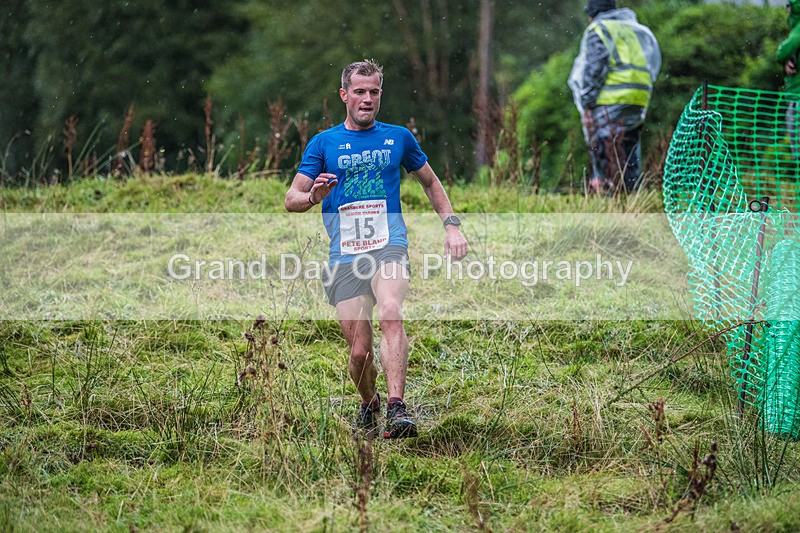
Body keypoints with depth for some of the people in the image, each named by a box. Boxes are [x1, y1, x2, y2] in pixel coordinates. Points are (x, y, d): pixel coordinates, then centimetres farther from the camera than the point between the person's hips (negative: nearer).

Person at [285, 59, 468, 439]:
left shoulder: (398, 137, 14)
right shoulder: (323, 143, 10)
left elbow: (430, 182, 28)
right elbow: (291, 199, 8)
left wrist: (451, 225, 17)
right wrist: (313, 196, -15)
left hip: (389, 246, -1)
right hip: (344, 256, 1)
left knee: (390, 315, -30)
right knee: (359, 350, -5)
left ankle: (396, 409, -37)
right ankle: (368, 403, 26)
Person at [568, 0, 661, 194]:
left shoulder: (598, 30, 0)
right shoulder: (634, 30, 23)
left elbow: (594, 70, -12)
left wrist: (586, 100, -8)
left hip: (608, 104, -7)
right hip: (638, 104, 8)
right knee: (629, 160, 10)